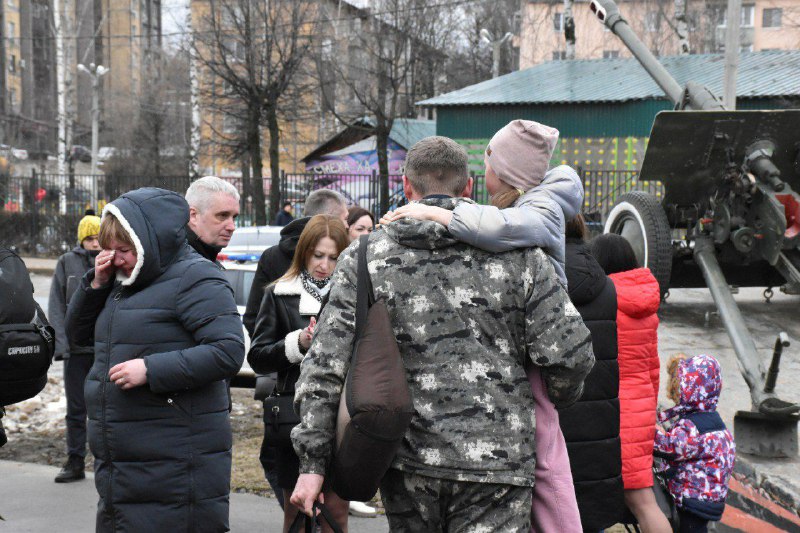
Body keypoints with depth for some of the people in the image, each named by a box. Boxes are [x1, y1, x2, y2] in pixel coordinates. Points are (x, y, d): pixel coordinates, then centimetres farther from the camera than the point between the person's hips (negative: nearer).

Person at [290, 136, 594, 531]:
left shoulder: (364, 258, 1)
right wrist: (559, 397, 19)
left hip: (406, 462, 2)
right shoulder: (517, 253, 0)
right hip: (497, 465, -2)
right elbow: (569, 355, -3)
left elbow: (325, 365, -4)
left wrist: (312, 462, 0)